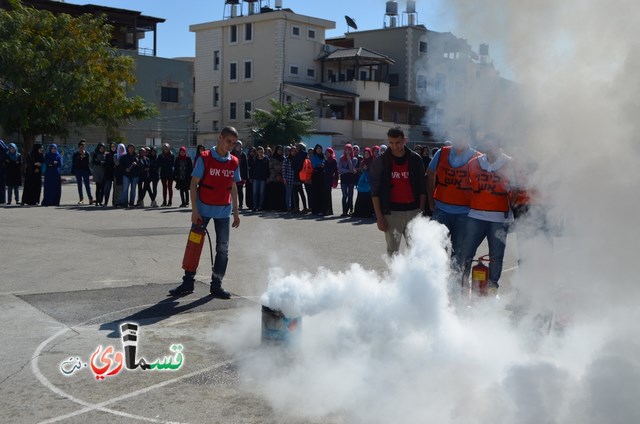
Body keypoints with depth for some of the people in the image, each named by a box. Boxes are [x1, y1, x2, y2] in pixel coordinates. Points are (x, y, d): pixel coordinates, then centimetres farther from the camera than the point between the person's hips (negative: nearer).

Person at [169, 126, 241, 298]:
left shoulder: (234, 163, 3)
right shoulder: (205, 158, -9)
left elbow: (233, 188, 11)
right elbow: (193, 184, -9)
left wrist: (236, 212, 9)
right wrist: (194, 210, -15)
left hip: (224, 212, 4)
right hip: (203, 210, -4)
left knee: (223, 249, 6)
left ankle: (216, 286, 15)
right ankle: (188, 283, 14)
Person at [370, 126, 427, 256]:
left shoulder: (415, 159, 4)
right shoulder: (380, 161, 0)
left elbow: (422, 188, 7)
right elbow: (375, 192, -1)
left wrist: (421, 211, 1)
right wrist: (379, 216, -7)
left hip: (413, 211, 1)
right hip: (392, 212, -1)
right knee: (392, 250, 1)